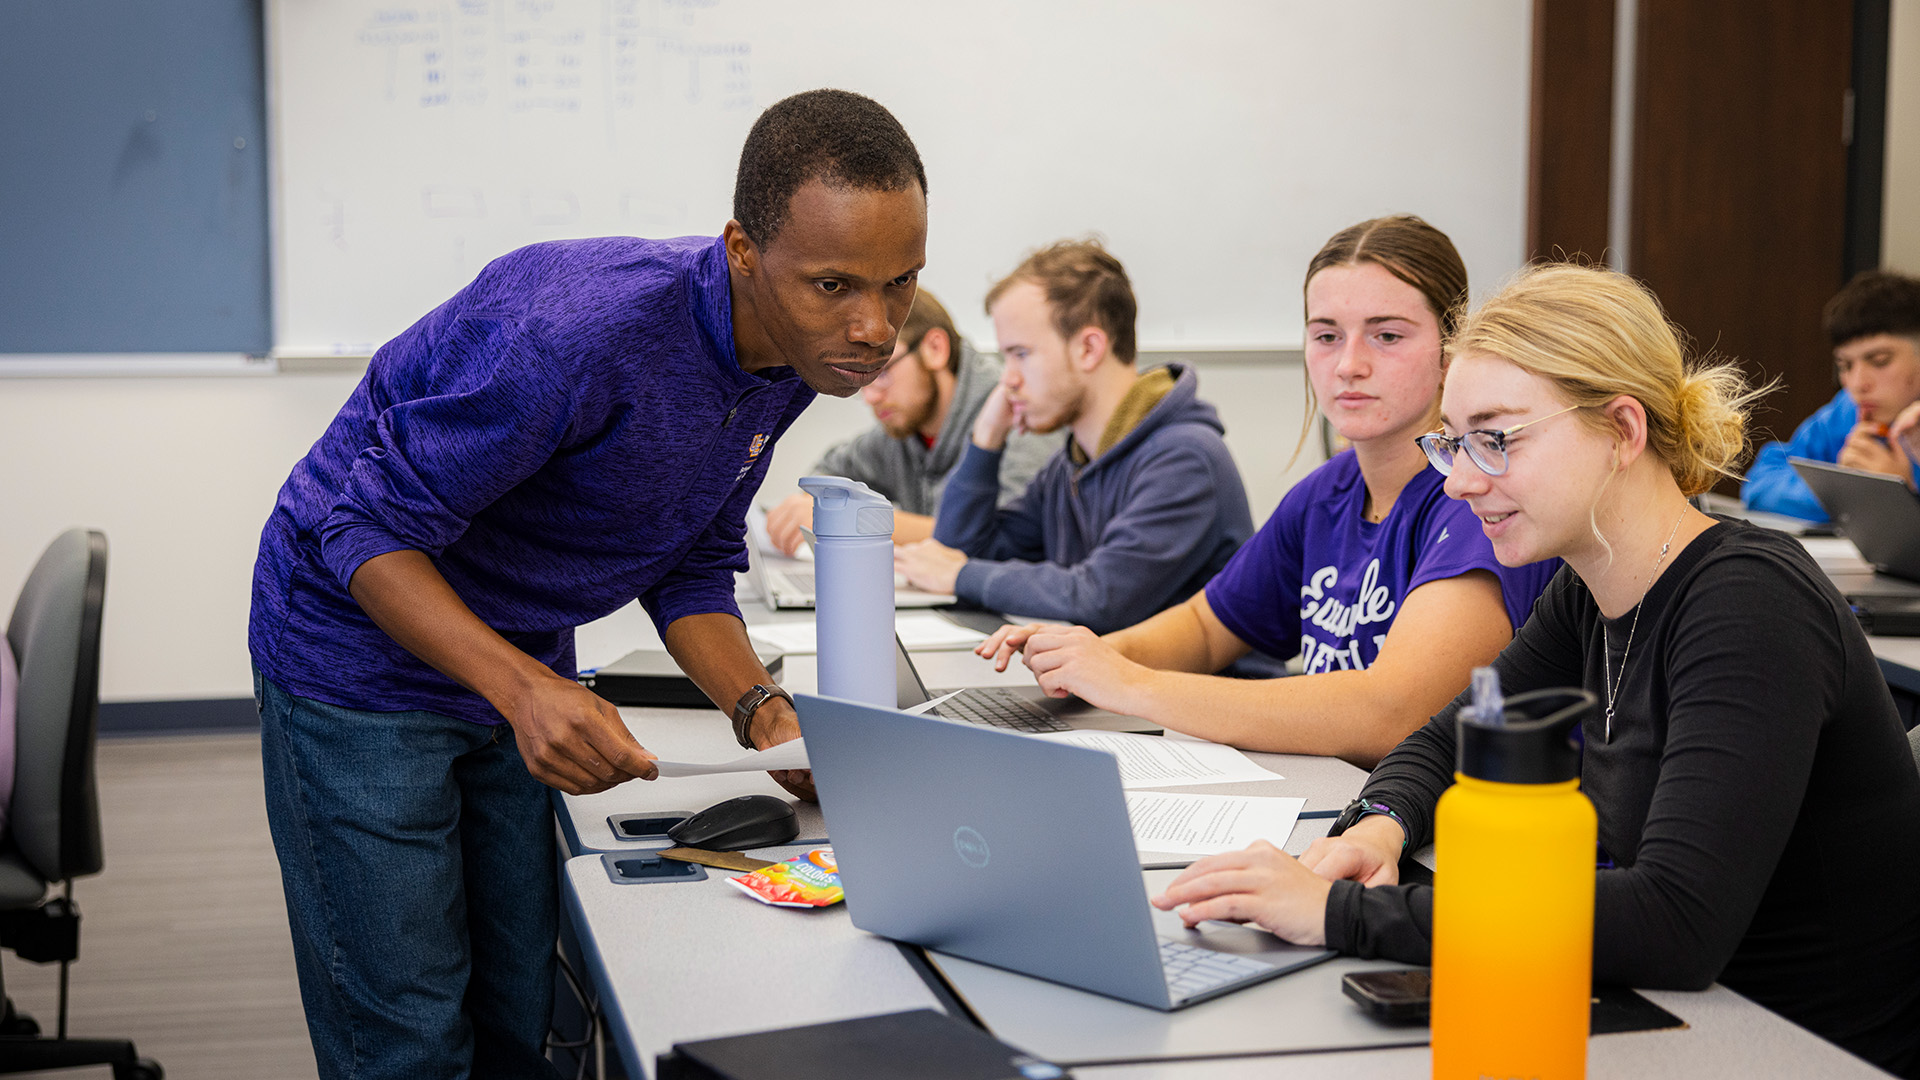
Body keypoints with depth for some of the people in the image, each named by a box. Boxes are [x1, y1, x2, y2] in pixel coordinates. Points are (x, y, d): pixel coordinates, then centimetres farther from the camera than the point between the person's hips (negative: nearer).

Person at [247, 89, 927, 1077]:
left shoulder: (792, 356, -8)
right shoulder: (578, 330, -34)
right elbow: (368, 530, -27)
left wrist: (761, 710, -14)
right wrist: (525, 689, -41)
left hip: (525, 667, 7)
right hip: (363, 654, -7)